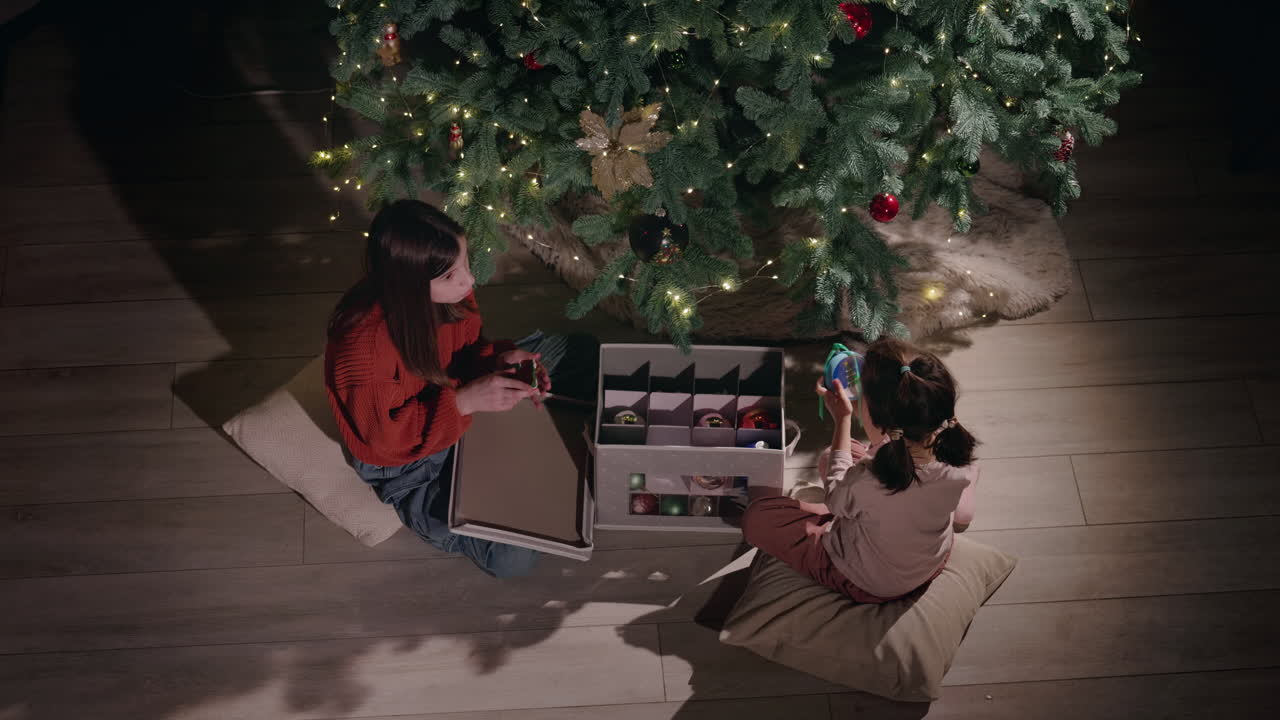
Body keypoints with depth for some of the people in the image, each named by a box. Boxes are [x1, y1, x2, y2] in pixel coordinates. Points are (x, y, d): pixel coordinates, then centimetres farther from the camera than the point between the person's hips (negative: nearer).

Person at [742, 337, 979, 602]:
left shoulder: (866, 483, -41)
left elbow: (836, 497, -14)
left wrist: (842, 419, -9)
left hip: (872, 587, -5)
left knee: (756, 516, 8)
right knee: (828, 458, 16)